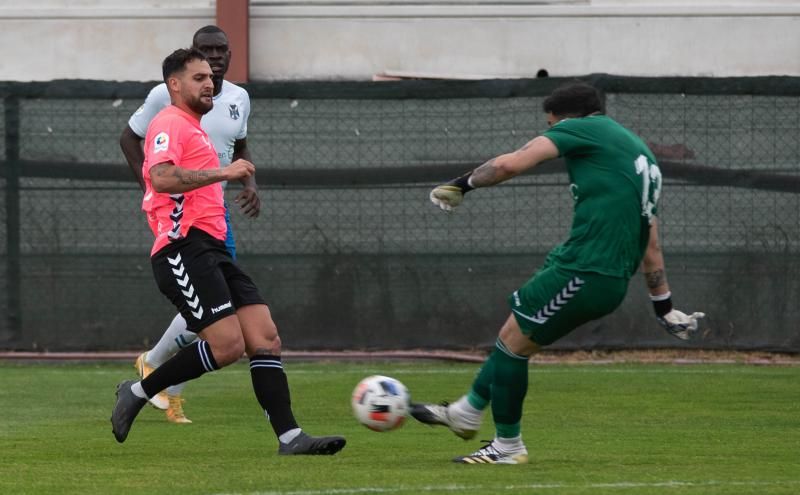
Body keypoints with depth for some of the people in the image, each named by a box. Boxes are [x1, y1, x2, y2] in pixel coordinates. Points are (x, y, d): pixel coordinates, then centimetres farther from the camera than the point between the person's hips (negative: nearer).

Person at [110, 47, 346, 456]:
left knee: (265, 338, -3)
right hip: (184, 249, -10)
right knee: (227, 345, -18)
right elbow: (161, 178, -23)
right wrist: (222, 173, -22)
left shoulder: (193, 128, 27)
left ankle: (289, 437, -9)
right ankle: (138, 392, -2)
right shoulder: (170, 124, -5)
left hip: (211, 250, 10)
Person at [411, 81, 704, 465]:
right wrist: (664, 306, 27)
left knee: (512, 342, 4)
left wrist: (462, 185, 4)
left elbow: (510, 164, -11)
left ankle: (507, 446, 13)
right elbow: (650, 245, 25)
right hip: (613, 283, 9)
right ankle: (466, 413, 31)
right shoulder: (641, 154, 23)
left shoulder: (583, 128, -2)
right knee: (515, 334, 21)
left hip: (584, 271, -9)